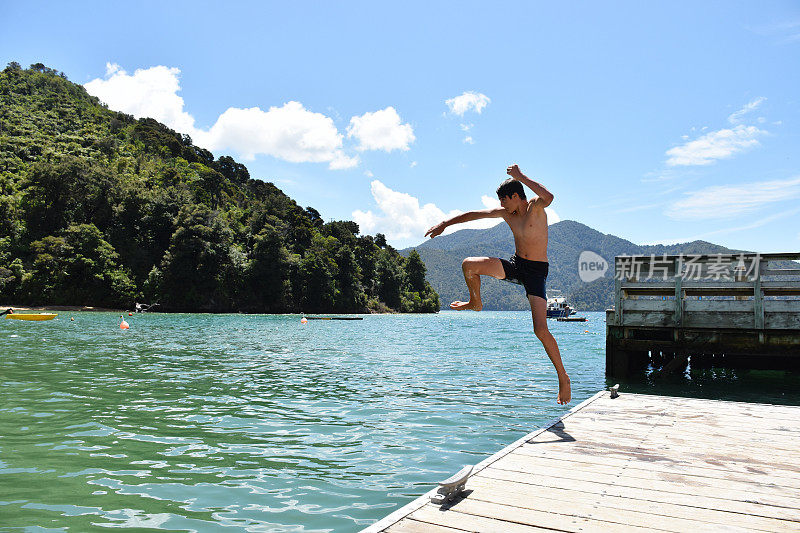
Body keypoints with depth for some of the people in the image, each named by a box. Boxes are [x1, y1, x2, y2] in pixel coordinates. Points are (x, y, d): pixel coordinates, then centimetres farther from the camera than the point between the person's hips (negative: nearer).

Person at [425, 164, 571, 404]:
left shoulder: (535, 207, -13)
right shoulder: (506, 212, 4)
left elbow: (548, 197, -37)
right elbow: (474, 214, 9)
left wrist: (520, 176, -30)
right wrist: (445, 224, 8)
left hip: (536, 272, -6)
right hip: (515, 265, 6)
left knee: (540, 329, -16)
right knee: (469, 265, -9)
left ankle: (563, 378, 1)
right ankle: (475, 303, 21)